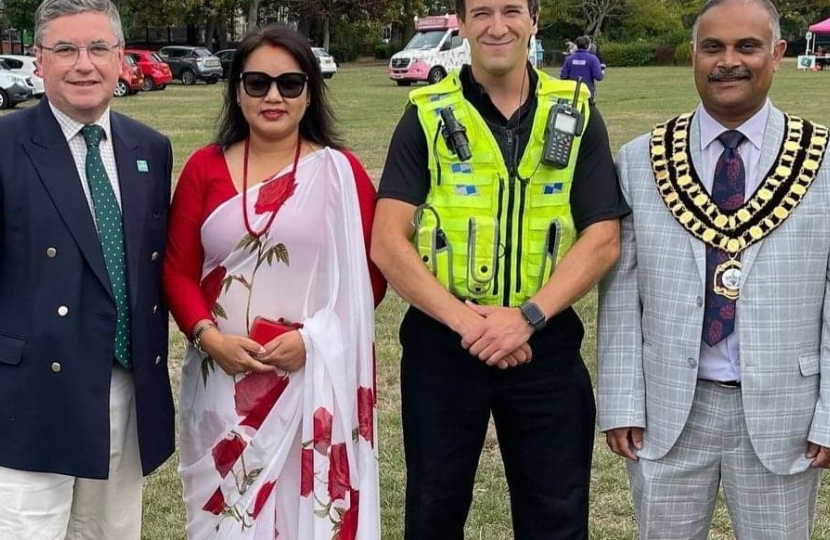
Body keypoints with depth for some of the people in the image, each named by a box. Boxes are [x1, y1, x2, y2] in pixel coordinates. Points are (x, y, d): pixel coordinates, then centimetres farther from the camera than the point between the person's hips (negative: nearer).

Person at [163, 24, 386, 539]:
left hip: (317, 376, -2)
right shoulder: (205, 168, 5)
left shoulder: (341, 171, -1)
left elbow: (370, 276, -2)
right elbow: (178, 269, 6)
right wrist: (207, 335, -10)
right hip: (223, 377, 2)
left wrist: (311, 338, -13)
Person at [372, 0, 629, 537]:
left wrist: (528, 317, -16)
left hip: (546, 346, 1)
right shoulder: (427, 116, -1)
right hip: (442, 343, 0)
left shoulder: (577, 114, 3)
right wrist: (464, 320, -19)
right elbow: (388, 242, -8)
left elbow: (603, 239, -3)